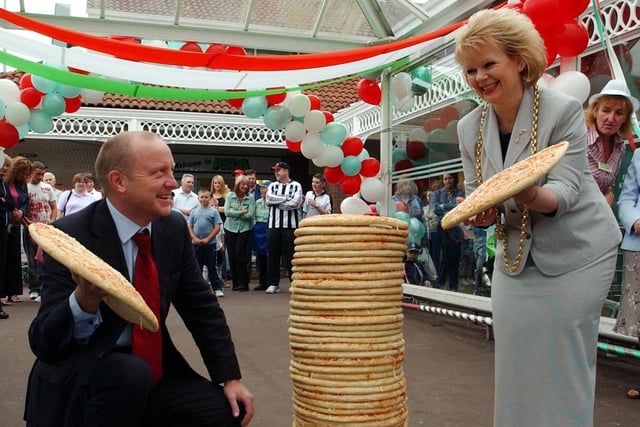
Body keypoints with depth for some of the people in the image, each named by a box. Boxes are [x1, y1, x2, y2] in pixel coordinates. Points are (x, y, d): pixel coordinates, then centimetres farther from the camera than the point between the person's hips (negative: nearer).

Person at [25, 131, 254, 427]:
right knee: (131, 372, -34)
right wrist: (84, 299, -41)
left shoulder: (174, 228, -3)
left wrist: (230, 377, -1)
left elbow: (201, 307, 5)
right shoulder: (71, 236, -18)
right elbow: (45, 342, -21)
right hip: (79, 379, -4)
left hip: (150, 366, 5)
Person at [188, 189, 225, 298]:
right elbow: (190, 227, 7)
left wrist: (207, 239, -12)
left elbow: (217, 227, -6)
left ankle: (217, 288, 7)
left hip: (210, 243, -3)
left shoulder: (213, 211, -1)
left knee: (212, 267, 2)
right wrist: (195, 239, -8)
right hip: (196, 244, 3)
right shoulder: (194, 211, 7)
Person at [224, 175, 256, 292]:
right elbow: (227, 212, -9)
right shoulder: (230, 195, 1)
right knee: (231, 256, 3)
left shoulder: (250, 198, -2)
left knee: (240, 254, -9)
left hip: (244, 229, -2)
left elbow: (250, 215, -11)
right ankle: (235, 283, 15)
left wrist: (235, 214, -9)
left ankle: (243, 283, 2)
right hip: (230, 229, 2)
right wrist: (241, 212, -11)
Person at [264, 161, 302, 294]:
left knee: (291, 255, 0)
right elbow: (269, 199, -4)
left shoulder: (296, 186, 2)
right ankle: (273, 283, 12)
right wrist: (286, 198, -7)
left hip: (290, 225, -3)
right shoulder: (272, 185, 15)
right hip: (274, 225, 4)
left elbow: (295, 203, -12)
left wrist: (277, 202, -4)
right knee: (273, 255, 5)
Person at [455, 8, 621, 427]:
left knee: (563, 368, -1)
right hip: (516, 256, 5)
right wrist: (481, 214, -21)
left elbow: (566, 191, -22)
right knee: (515, 364, 7)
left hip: (575, 253, -4)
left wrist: (532, 195, -43)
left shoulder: (563, 109, -15)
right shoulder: (470, 127, -1)